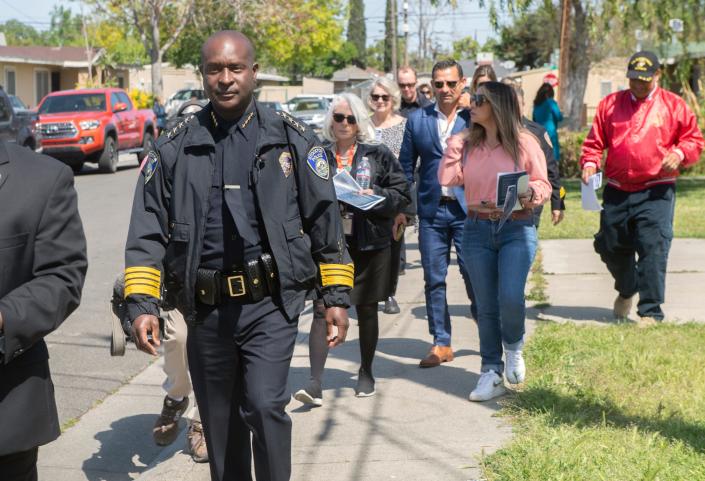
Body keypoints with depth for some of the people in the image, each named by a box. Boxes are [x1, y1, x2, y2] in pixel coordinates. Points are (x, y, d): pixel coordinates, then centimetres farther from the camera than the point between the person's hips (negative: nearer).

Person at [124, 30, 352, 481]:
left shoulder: (291, 138, 1)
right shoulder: (176, 147, 5)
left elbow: (325, 219, 4)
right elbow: (148, 229, 3)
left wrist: (337, 296, 1)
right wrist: (143, 304, -7)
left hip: (271, 305, -2)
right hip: (206, 310, 3)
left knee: (264, 405, -16)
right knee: (220, 424, 13)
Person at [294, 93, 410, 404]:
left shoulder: (378, 155, 3)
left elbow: (402, 193, 3)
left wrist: (375, 196, -13)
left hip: (369, 244, 1)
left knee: (366, 310, 12)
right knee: (321, 309, -9)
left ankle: (366, 373, 30)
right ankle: (315, 383, -11)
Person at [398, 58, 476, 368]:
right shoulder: (417, 120, 8)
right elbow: (406, 167, 10)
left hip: (468, 209, -2)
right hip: (431, 211, 3)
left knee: (474, 276, 0)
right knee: (433, 280, 6)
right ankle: (441, 343, 17)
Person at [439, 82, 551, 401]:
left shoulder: (524, 143, -3)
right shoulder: (467, 142, 7)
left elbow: (544, 185, 1)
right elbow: (447, 179, -3)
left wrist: (531, 194, -19)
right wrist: (454, 143, -2)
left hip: (517, 229, -3)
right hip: (477, 230, 4)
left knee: (510, 298, -17)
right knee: (486, 306, 7)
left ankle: (514, 347, 16)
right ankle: (491, 373, 19)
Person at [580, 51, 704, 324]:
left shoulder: (674, 105, 5)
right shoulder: (610, 104, 11)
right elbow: (595, 141, 11)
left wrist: (679, 153, -13)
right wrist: (590, 162, -8)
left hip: (656, 193, -3)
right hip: (616, 193, 3)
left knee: (653, 248, -13)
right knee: (610, 247, 13)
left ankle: (650, 312, -7)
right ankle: (626, 291, 42)